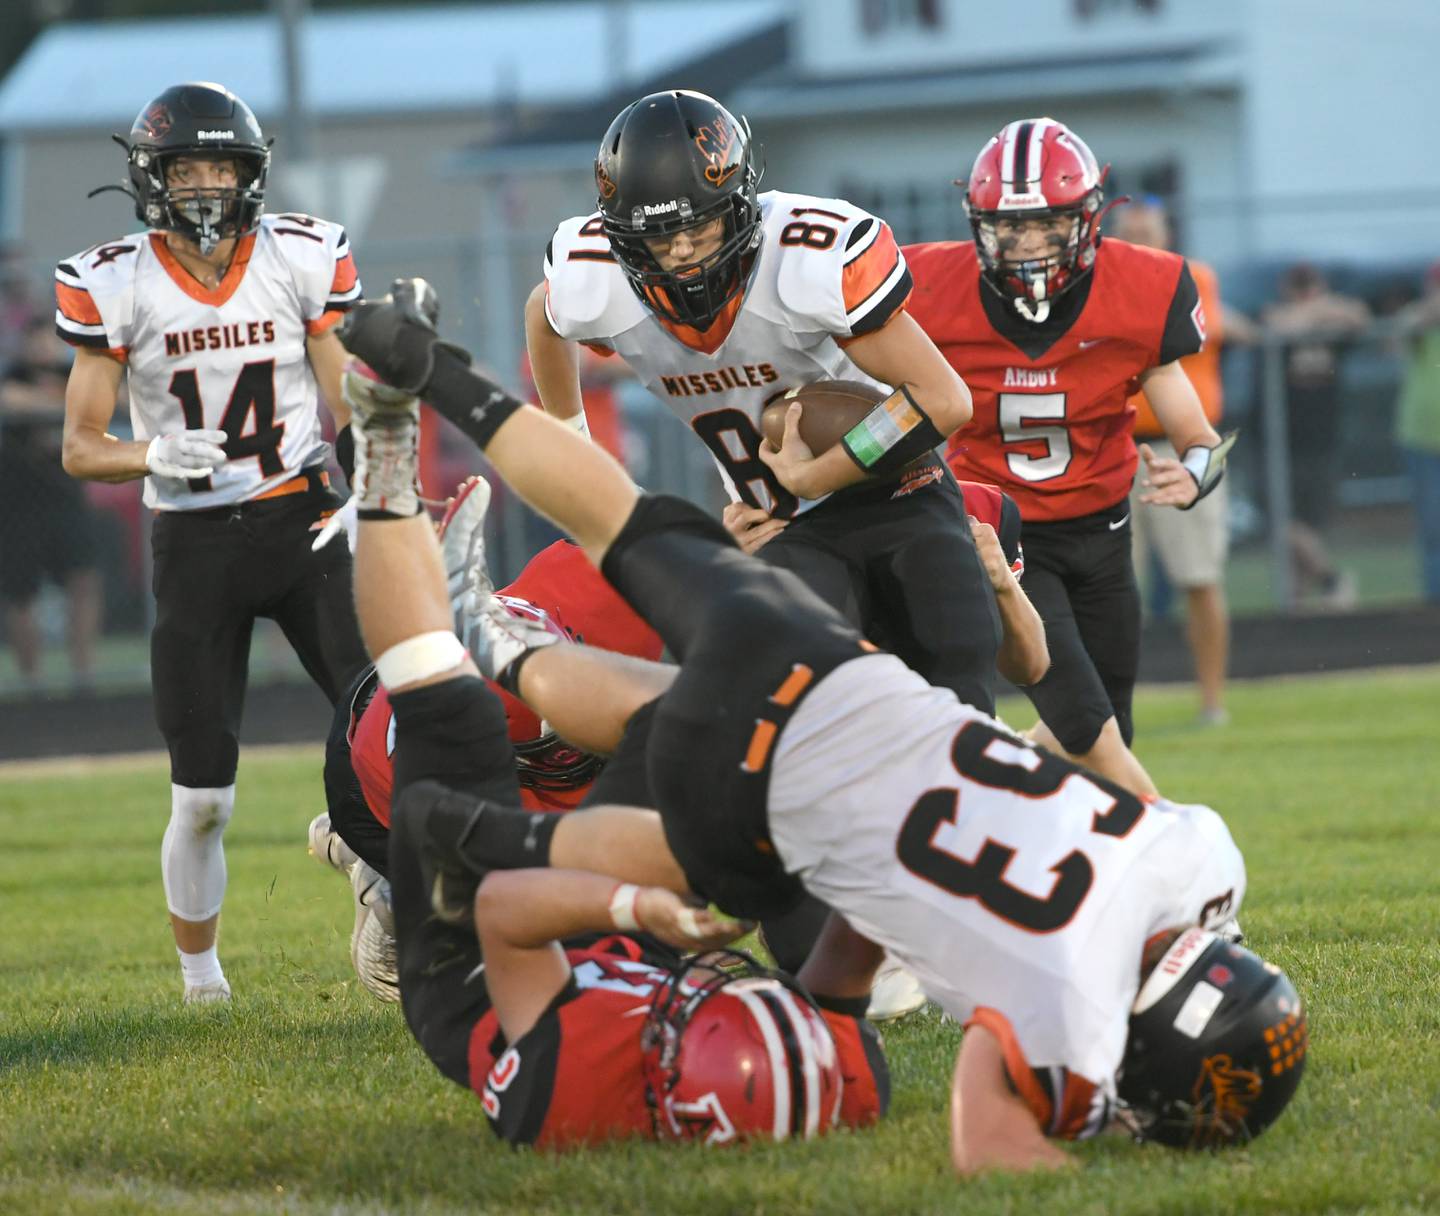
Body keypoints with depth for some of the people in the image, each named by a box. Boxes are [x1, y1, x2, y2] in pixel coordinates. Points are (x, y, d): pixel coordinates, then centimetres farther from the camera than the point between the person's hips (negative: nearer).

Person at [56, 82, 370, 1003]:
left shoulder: (301, 260, -1)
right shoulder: (116, 287, -5)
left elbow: (349, 414, 4)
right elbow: (80, 450, -3)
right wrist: (157, 455, -23)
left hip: (303, 520, 1)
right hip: (194, 540, -1)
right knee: (203, 801, -1)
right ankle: (200, 976, 18)